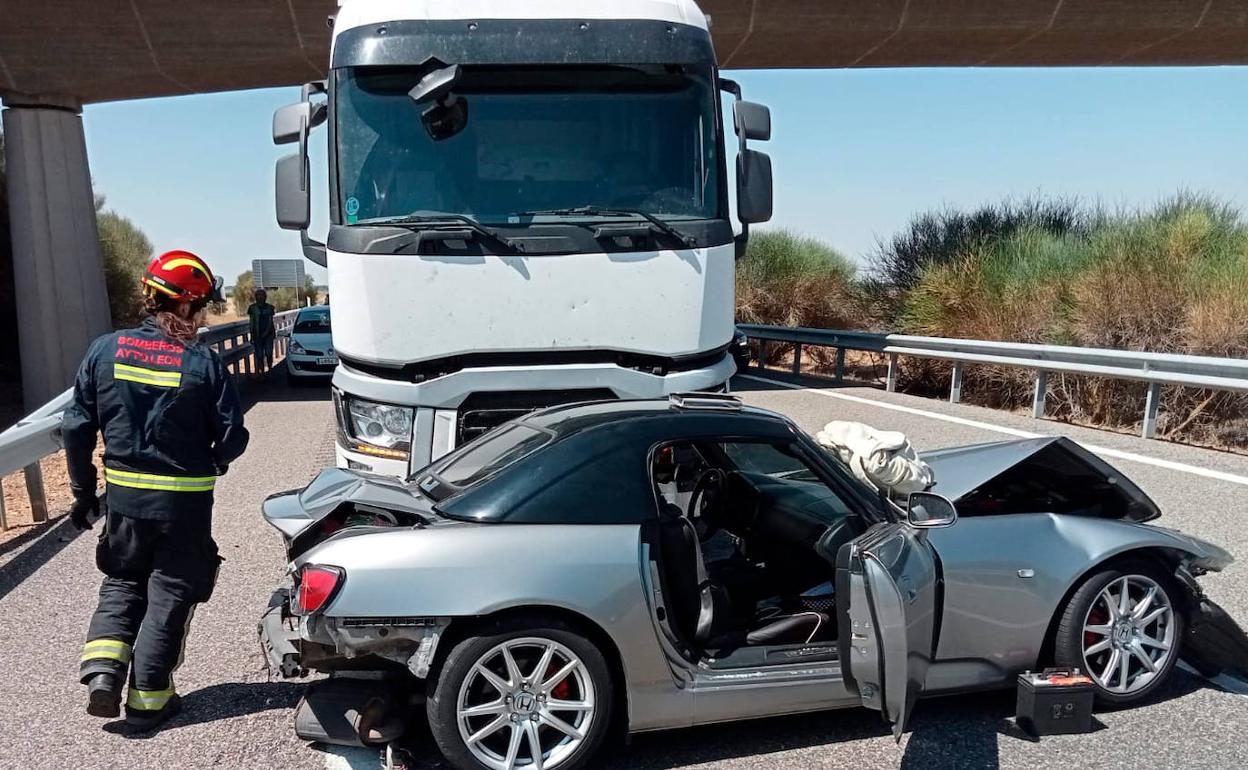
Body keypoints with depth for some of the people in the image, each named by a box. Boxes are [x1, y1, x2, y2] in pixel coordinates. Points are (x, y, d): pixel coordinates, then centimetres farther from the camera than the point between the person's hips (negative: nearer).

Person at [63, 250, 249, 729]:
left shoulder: (105, 351, -4)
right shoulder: (203, 363, -13)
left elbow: (77, 429, -1)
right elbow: (233, 437, -11)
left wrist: (83, 492, 9)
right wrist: (213, 464, 12)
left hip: (123, 497, 3)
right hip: (185, 503, -3)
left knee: (121, 582, 24)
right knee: (169, 595, 11)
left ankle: (102, 670, 9)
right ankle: (148, 698, 17)